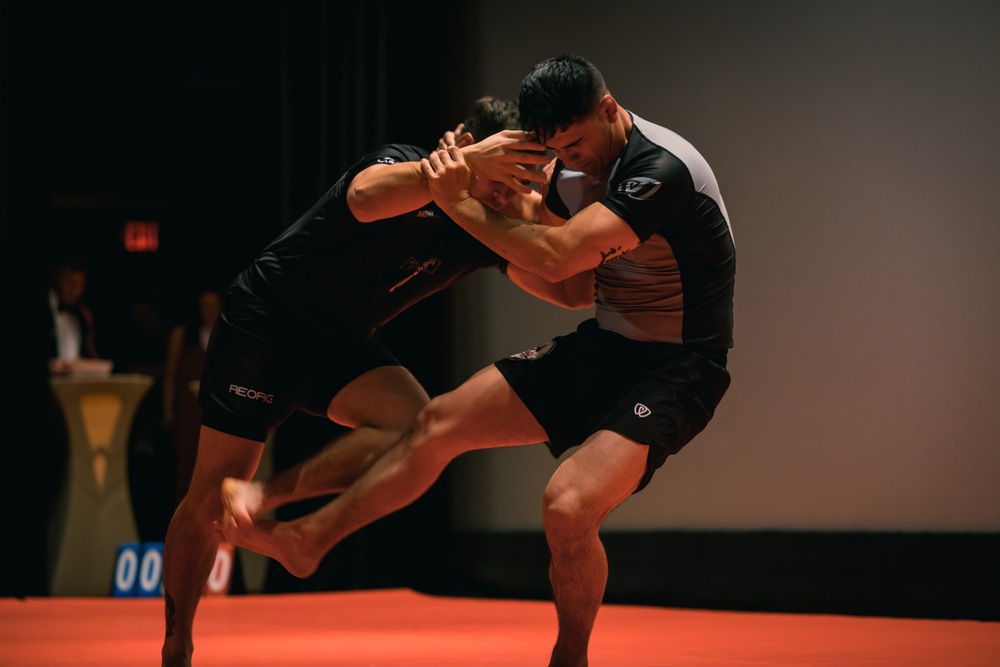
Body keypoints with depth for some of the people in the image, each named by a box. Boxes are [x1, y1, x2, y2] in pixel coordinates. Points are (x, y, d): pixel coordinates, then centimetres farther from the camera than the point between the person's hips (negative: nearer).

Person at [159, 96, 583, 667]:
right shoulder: (404, 164, -22)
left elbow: (573, 291, -10)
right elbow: (365, 198, -47)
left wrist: (540, 212, -24)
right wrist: (467, 160, -53)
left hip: (339, 343, 6)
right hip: (264, 321, -6)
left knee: (415, 424, -25)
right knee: (212, 496, -6)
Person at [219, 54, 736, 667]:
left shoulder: (662, 169, -27)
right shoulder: (573, 166, 1)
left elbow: (555, 257, -32)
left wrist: (458, 203, -22)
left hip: (676, 370, -8)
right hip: (602, 344, 8)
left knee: (567, 506, -27)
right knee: (441, 423, 3)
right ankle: (306, 540, 16)